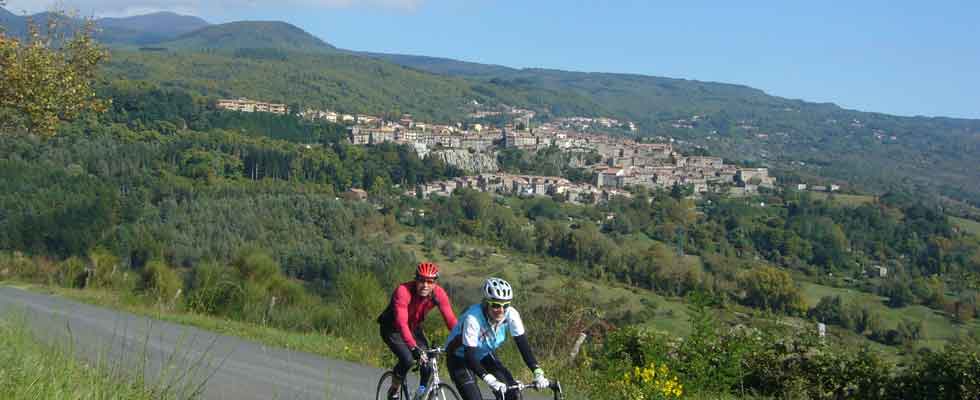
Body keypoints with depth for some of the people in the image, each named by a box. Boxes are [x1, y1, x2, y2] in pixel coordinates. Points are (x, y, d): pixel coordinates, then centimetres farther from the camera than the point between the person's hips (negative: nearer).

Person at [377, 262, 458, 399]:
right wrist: (414, 348, -53)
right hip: (392, 329, -4)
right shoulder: (403, 291, -35)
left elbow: (451, 320, -24)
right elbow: (401, 323, -43)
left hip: (414, 328, 5)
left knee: (428, 361, -14)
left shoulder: (438, 294, -21)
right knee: (407, 359, -24)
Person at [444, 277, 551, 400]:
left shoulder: (511, 315, -23)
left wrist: (538, 373, -35)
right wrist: (489, 379, -51)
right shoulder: (473, 318, -35)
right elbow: (470, 356, -38)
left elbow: (523, 345, -23)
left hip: (484, 355, 5)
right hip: (460, 357, -5)